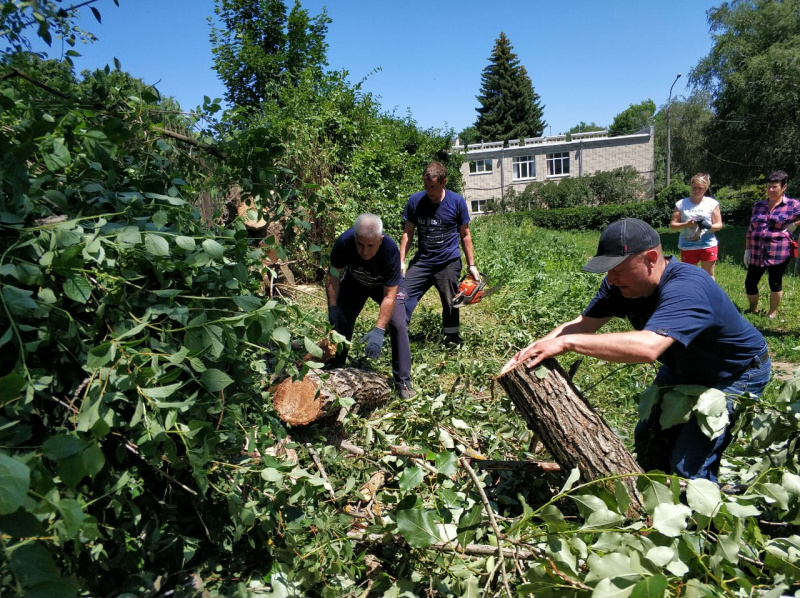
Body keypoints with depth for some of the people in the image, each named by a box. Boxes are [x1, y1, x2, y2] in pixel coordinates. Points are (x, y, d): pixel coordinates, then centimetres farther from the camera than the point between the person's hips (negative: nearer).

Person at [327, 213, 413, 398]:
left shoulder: (390, 250, -40)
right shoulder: (344, 242, -35)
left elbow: (389, 296, -36)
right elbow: (333, 276, -18)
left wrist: (379, 330, -43)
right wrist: (333, 307, -27)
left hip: (387, 285, -2)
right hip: (354, 282, 3)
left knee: (398, 326, -16)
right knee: (340, 323, 0)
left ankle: (403, 383, -7)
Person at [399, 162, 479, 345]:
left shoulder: (457, 202, -7)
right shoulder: (415, 201, -4)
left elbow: (465, 235, 2)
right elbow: (408, 233, 4)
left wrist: (472, 265, 2)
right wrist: (401, 261, -2)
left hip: (448, 263, -1)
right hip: (421, 261, 2)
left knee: (450, 303, 9)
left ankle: (452, 340, 25)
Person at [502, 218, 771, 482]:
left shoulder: (685, 289, -41)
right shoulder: (621, 282, -17)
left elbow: (647, 346, -56)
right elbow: (583, 323, -18)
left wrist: (566, 342, -55)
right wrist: (534, 348, -34)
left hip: (736, 373, -7)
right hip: (684, 368, 8)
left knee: (690, 467, -13)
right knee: (648, 439, 15)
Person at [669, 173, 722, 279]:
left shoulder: (712, 203, 3)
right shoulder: (681, 204, 2)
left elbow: (719, 224, 1)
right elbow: (672, 225, -2)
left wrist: (709, 226, -21)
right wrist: (687, 224, -21)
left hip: (708, 246, 0)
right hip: (687, 246, 0)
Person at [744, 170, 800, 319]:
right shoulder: (758, 206, 11)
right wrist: (747, 250, 10)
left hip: (778, 254, -4)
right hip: (756, 254, 4)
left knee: (775, 283, 5)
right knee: (750, 282, 6)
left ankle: (773, 312, 23)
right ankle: (753, 309, 28)